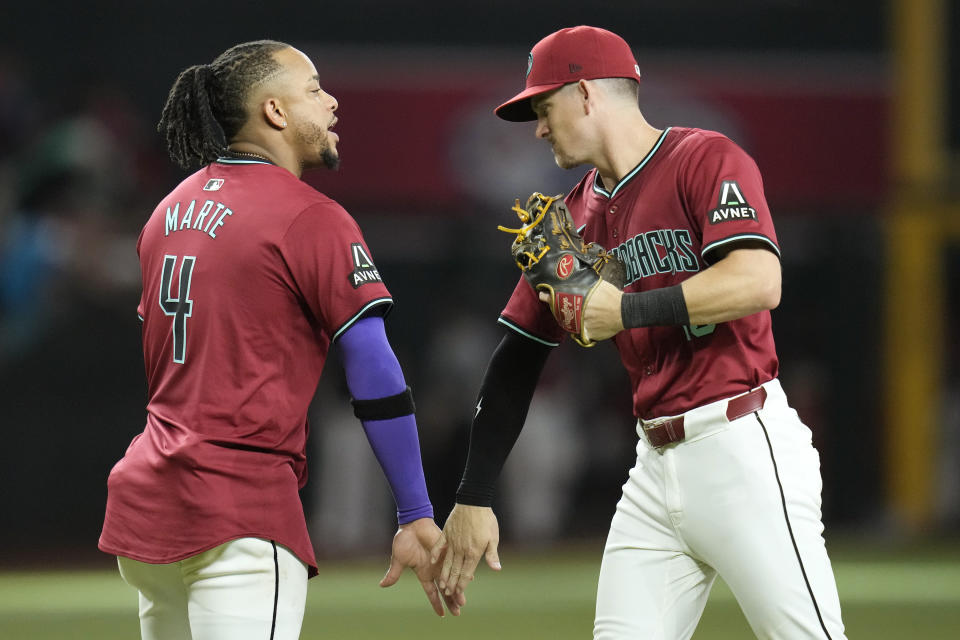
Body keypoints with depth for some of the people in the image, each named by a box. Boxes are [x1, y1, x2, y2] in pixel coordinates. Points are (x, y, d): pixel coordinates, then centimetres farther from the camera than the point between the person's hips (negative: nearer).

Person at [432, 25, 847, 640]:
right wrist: (473, 499, 11)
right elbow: (518, 359, 17)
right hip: (656, 465, 7)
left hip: (742, 449, -7)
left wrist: (627, 310, -17)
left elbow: (759, 283, -21)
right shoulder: (574, 220, 16)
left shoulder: (707, 161, -5)